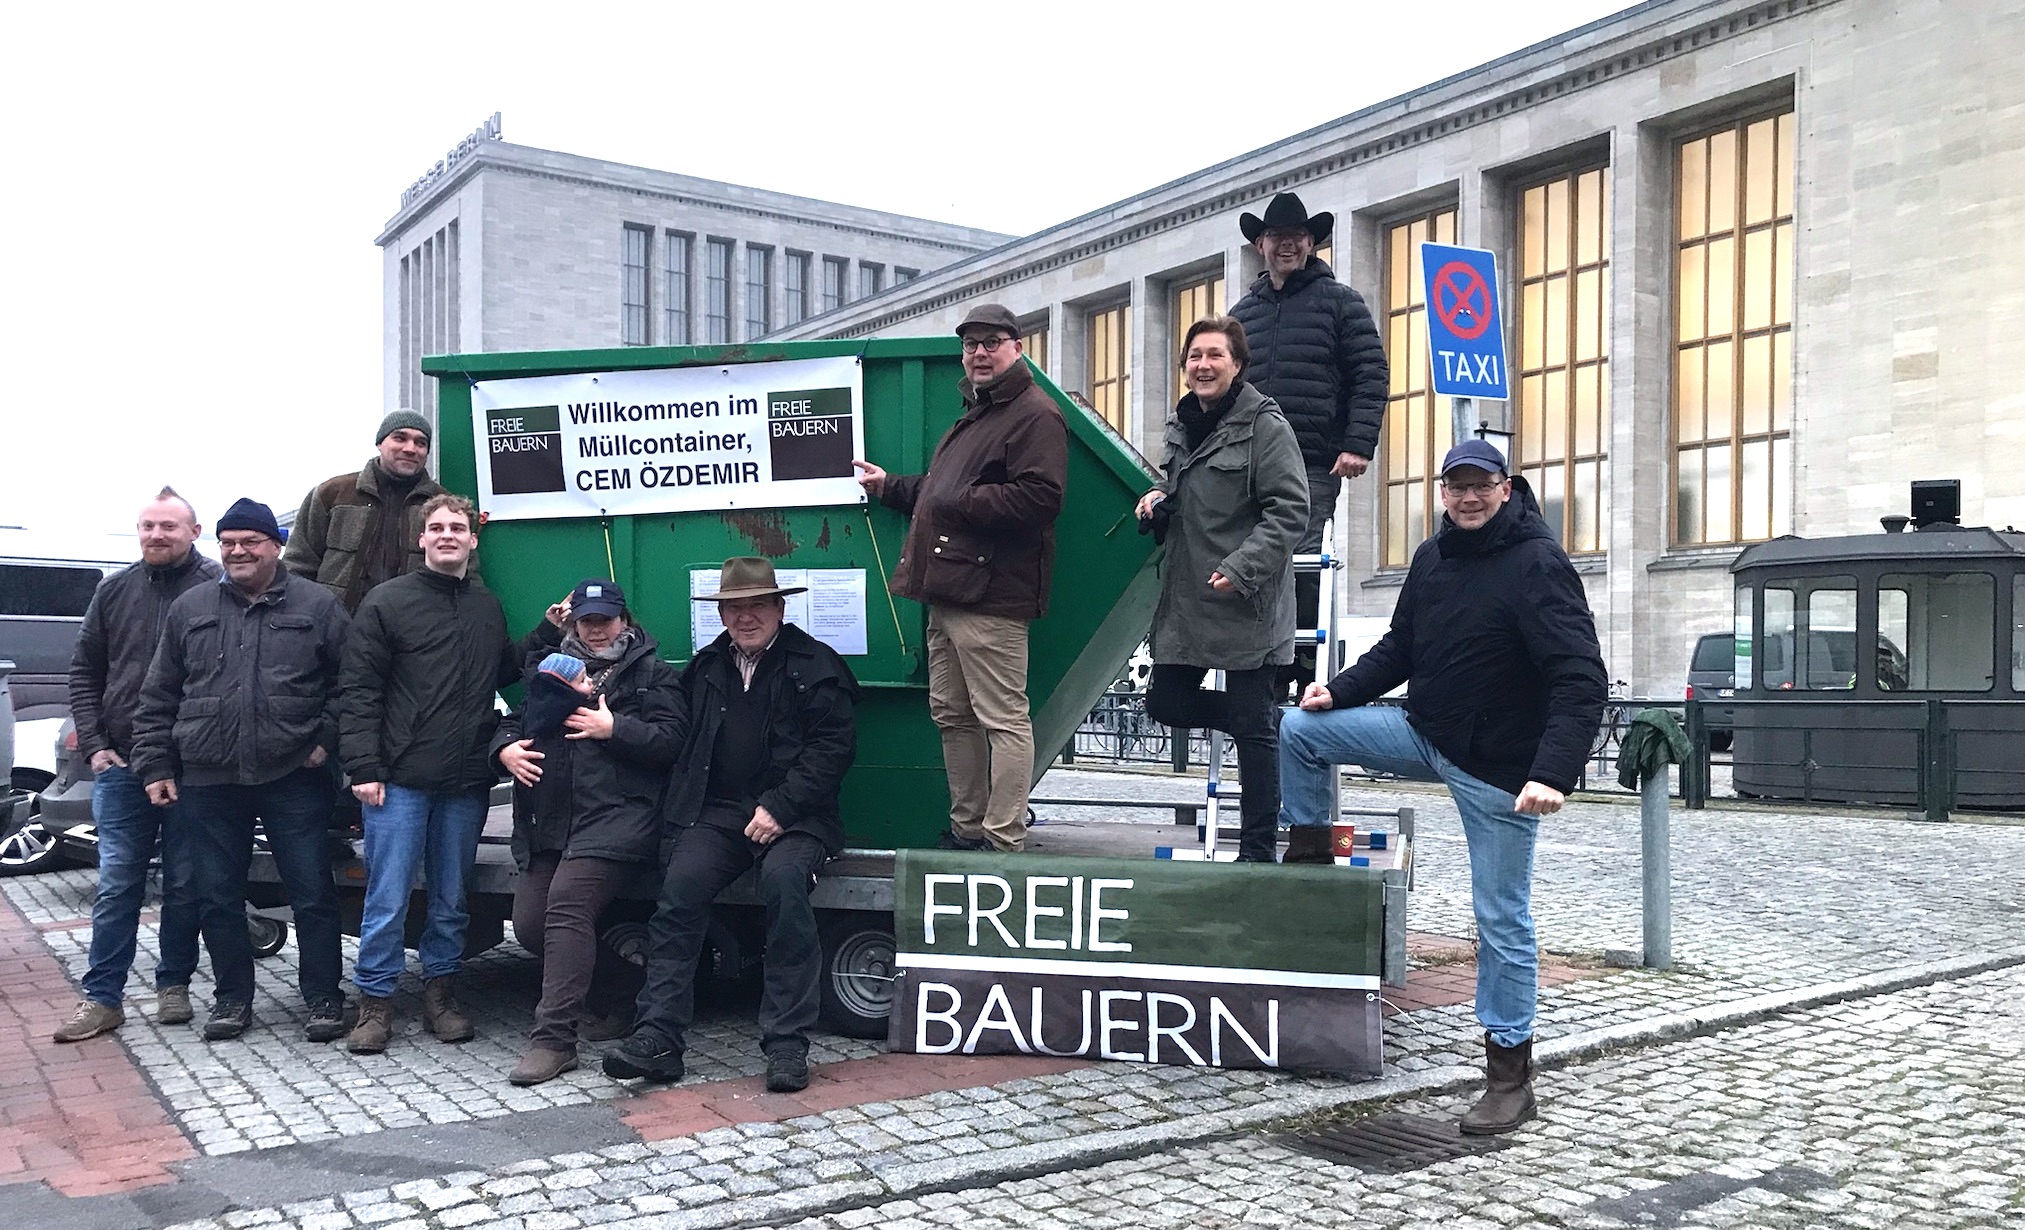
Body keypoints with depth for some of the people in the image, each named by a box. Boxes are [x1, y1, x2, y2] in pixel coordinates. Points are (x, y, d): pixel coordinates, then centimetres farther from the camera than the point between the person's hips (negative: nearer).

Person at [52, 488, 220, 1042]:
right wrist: (94, 743, 4)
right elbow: (84, 672, 14)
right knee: (117, 884, 4)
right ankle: (102, 997, 10)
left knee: (185, 885, 8)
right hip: (122, 767, 3)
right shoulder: (115, 591, 9)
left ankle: (174, 985, 20)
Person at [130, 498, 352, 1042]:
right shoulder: (189, 609, 10)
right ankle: (233, 998, 24)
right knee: (217, 896, 10)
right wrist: (155, 765, 7)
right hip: (209, 783, 3)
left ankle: (323, 997, 12)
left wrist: (327, 738, -5)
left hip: (294, 779, -3)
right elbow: (157, 697, 12)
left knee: (312, 894, 1)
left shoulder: (317, 606, 2)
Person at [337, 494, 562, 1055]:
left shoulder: (487, 607, 14)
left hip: (466, 783, 5)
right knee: (388, 898, -1)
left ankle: (440, 993, 25)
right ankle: (375, 1003, 11)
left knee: (451, 899, 13)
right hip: (400, 781, -4)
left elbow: (502, 671, 26)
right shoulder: (388, 602, -2)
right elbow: (358, 690, -5)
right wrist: (364, 768, -12)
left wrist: (547, 633, 15)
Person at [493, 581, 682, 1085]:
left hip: (618, 818, -7)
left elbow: (671, 740, -3)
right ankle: (606, 1001, 17)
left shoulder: (653, 674, 8)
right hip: (551, 822, 7)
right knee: (529, 922, -3)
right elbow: (514, 720, 28)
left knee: (567, 904, -24)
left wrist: (613, 728, -11)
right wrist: (506, 747, 6)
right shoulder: (553, 668, 25)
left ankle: (554, 1039, -23)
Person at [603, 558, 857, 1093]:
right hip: (718, 812, 4)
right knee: (680, 886, -22)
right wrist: (687, 805, 3)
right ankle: (658, 1037, -21)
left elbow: (833, 746, -6)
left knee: (784, 880, -32)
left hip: (792, 816, -4)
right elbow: (684, 742, 22)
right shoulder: (705, 667, 18)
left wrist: (779, 808, -13)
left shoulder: (814, 666, 2)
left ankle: (787, 1043, -26)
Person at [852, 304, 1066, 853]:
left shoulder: (1034, 413, -7)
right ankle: (967, 827, 22)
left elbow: (1039, 497, -21)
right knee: (952, 714, 13)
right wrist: (890, 487, 30)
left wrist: (959, 502, -16)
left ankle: (1004, 839, -5)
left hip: (990, 592, -11)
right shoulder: (975, 414, 27)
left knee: (1003, 717, -8)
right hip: (948, 590, 11)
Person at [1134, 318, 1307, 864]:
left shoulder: (1264, 424, -10)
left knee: (1253, 728, -1)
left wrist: (1242, 568, -23)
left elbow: (1289, 508, -15)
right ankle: (1278, 720, 28)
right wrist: (1159, 497, 8)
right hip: (1186, 599, 8)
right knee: (1167, 703, 8)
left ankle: (1258, 848, 12)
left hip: (1247, 602, -8)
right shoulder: (1181, 423, 14)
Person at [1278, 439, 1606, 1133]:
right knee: (1298, 729, -1)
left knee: (1502, 920, 1)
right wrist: (1342, 690, -2)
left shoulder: (1537, 564, -17)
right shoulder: (1433, 558, 5)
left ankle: (1510, 1073, 15)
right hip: (1424, 732, 7)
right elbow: (1400, 648, 16)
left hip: (1499, 768, -6)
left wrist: (1553, 773, -36)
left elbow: (1581, 681, -24)